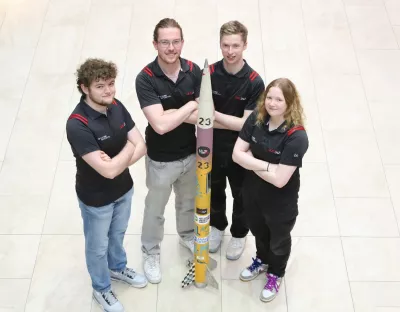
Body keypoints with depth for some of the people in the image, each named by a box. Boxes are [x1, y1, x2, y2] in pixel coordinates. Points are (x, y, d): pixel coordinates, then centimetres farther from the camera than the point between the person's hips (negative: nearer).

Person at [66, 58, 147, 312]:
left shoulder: (116, 106, -12)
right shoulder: (77, 125, -33)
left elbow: (141, 147, -10)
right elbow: (108, 170, -34)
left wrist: (115, 160, -25)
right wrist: (128, 149, -18)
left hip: (123, 188, 6)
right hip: (96, 198, -6)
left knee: (118, 233, 31)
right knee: (98, 246, 20)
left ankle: (117, 267, 59)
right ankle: (101, 289, 45)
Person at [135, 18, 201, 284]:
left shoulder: (194, 71, -13)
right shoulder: (146, 79, -26)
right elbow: (160, 125, -34)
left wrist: (171, 113, -25)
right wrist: (191, 105, -24)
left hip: (190, 153, 4)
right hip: (161, 159, -4)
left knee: (188, 201, 28)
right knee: (155, 209, 19)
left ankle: (187, 235, 57)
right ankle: (151, 252, 44)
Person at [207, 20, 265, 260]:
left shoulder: (254, 82, -21)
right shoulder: (208, 74, -15)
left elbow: (247, 125, -22)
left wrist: (214, 113, -25)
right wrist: (235, 123, -19)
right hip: (212, 148, 2)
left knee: (241, 196, 20)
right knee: (214, 191, 25)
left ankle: (239, 234, 46)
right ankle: (217, 225, 52)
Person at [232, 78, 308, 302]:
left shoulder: (296, 136, -31)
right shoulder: (256, 118, -14)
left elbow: (279, 179, -31)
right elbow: (237, 154, -12)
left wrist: (252, 164, -18)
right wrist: (266, 165, -24)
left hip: (281, 203, -5)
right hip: (253, 193, 5)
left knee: (278, 240, 24)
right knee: (258, 231, 32)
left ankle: (276, 274, 53)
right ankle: (262, 261, 62)